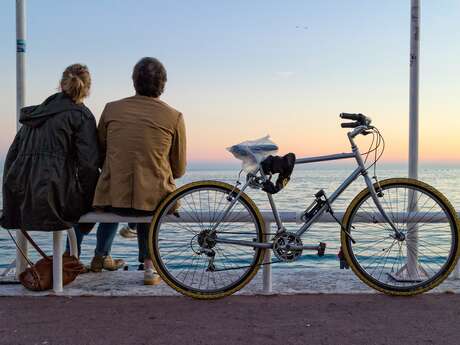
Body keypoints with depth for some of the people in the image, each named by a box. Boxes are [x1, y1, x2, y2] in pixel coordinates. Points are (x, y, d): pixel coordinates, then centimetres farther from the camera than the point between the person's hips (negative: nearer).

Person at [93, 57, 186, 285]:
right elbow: (179, 170, 4)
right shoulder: (174, 117, -4)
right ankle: (148, 264, 34)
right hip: (155, 201, -1)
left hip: (112, 199, 1)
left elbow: (99, 155, 12)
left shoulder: (111, 109, 1)